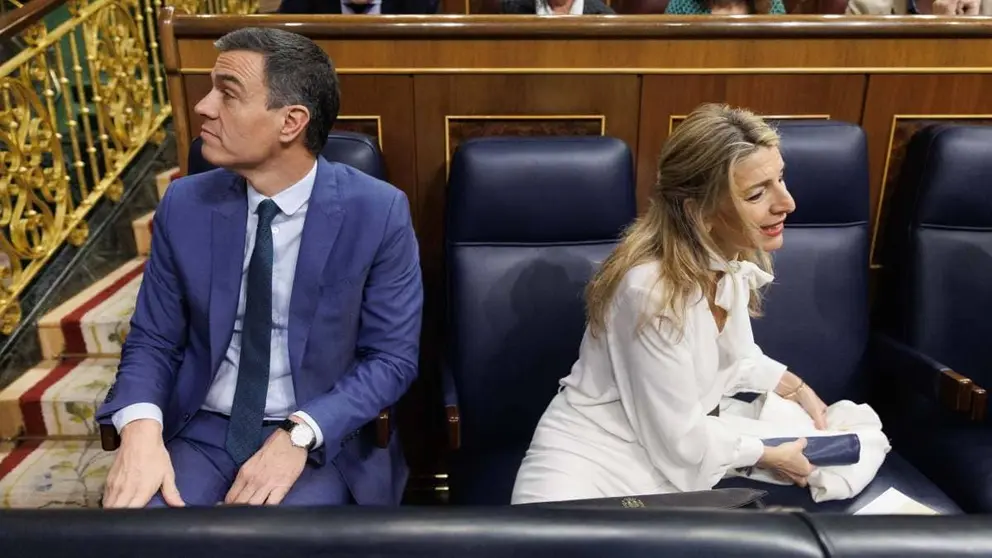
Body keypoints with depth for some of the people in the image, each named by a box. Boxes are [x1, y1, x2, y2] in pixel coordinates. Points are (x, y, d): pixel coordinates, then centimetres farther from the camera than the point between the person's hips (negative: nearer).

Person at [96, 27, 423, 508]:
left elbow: (392, 357, -8)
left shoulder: (378, 213, -12)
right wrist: (140, 427, -16)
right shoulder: (184, 205, -3)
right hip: (201, 430, 3)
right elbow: (152, 340, 4)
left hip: (321, 437, -2)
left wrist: (300, 435, -20)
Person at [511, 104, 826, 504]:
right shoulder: (652, 290, -30)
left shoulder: (732, 258, -5)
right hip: (597, 462, -8)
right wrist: (770, 455, -6)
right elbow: (680, 438, -20)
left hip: (686, 440, 9)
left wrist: (799, 389, 5)